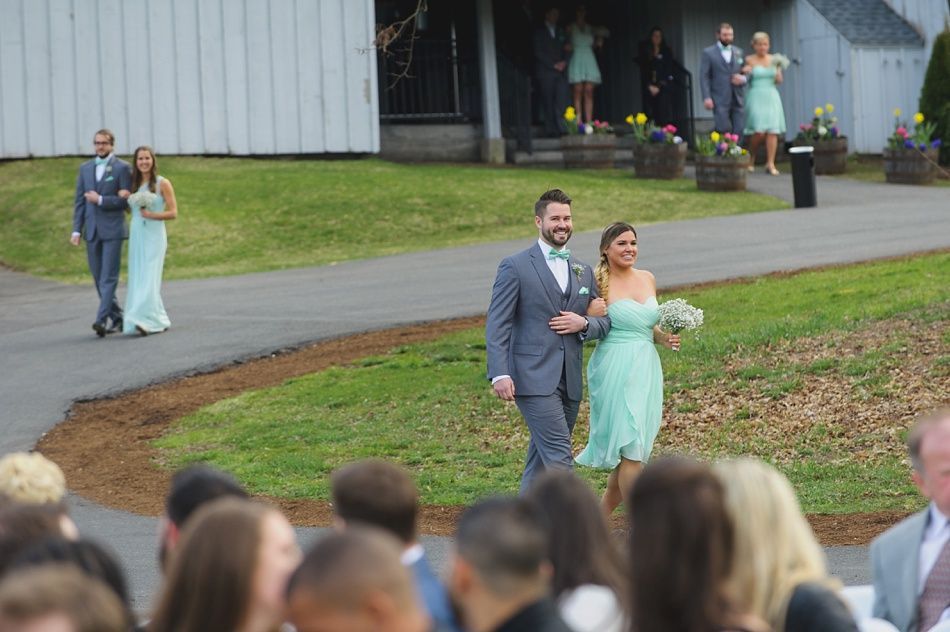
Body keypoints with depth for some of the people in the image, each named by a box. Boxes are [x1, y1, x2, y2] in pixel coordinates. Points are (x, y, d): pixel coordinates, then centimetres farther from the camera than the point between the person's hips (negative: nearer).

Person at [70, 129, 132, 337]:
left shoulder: (122, 168, -1)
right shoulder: (85, 168, 13)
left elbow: (126, 201, -6)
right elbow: (80, 201, 12)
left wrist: (100, 200, -14)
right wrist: (77, 230, 5)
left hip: (112, 230, -5)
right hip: (92, 232, 5)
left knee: (108, 278, -11)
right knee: (99, 279, 8)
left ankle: (102, 319, -18)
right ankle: (116, 318, 17)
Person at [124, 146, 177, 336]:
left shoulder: (162, 184, -4)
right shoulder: (133, 184, 11)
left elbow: (173, 213, -5)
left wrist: (152, 215, -19)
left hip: (154, 236, -6)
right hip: (136, 235, 6)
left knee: (149, 278, -13)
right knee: (137, 279, 3)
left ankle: (146, 320, -19)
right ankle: (158, 320, 12)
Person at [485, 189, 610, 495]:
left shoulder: (583, 271, 16)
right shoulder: (515, 267, -3)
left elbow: (605, 321, 19)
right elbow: (496, 325, -7)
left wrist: (584, 324, -5)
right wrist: (500, 374, -18)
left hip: (569, 382, 6)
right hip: (534, 378, -6)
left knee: (542, 458, 11)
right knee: (559, 457, -14)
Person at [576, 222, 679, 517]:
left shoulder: (647, 279, 12)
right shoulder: (598, 285, -7)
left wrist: (664, 337, 5)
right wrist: (590, 317, -26)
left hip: (647, 368, 7)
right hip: (615, 369, -7)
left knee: (632, 452, 8)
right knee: (631, 450, -9)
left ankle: (598, 519, 23)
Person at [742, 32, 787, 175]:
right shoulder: (750, 60, 1)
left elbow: (779, 81, 6)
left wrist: (778, 68, -11)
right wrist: (745, 73, -17)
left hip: (771, 97, 4)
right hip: (756, 97, -3)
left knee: (773, 131, -7)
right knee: (759, 132, -13)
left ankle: (770, 164, -4)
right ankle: (750, 158, 11)